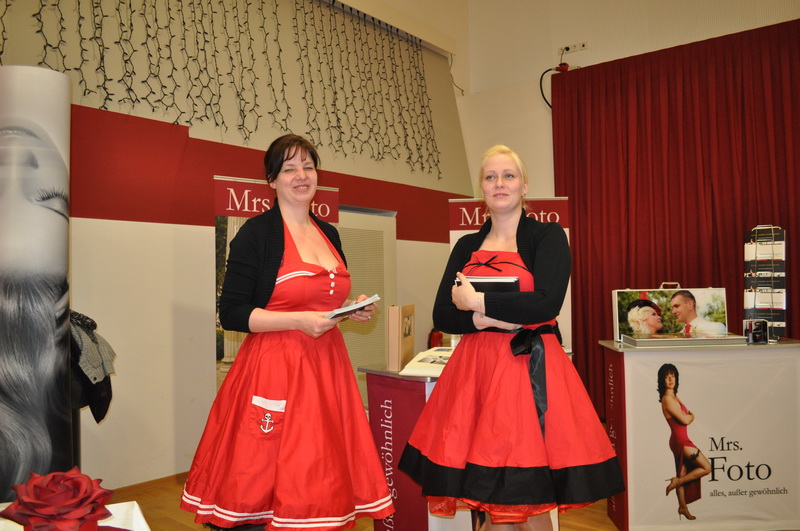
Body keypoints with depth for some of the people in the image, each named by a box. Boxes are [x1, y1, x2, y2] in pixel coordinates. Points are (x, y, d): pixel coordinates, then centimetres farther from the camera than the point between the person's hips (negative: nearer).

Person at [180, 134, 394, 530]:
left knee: (322, 483, 9)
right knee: (263, 490, 1)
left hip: (326, 368, 6)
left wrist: (355, 310, 4)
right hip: (274, 368, -5)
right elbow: (231, 314, -10)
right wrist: (299, 321, -18)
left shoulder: (329, 233, 13)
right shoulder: (256, 233, -5)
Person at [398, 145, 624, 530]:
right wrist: (484, 320, -12)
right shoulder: (467, 246, 12)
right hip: (475, 371, 4)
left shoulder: (547, 235, 1)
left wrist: (478, 303, -11)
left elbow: (546, 303, -15)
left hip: (529, 371, -3)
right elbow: (442, 316, 5)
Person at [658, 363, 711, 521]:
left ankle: (683, 507, 26)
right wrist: (691, 416, 1)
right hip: (681, 441, -9)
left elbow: (688, 416, 16)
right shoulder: (667, 399, -21)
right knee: (706, 468, 0)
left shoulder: (674, 397, 9)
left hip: (679, 441, 9)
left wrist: (688, 416, -5)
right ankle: (676, 482, 5)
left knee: (682, 475, 16)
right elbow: (685, 420, -18)